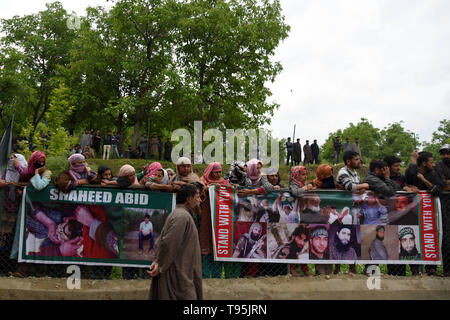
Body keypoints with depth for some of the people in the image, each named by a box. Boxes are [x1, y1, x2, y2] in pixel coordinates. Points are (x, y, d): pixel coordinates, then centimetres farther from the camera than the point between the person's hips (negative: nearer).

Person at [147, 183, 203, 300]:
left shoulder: (177, 214, 14)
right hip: (178, 274, -10)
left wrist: (157, 261, 1)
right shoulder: (183, 216, -18)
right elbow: (168, 243, -24)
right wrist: (160, 266, -14)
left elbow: (161, 240, 13)